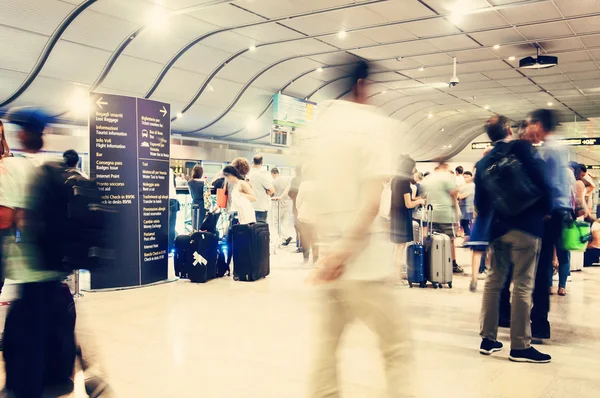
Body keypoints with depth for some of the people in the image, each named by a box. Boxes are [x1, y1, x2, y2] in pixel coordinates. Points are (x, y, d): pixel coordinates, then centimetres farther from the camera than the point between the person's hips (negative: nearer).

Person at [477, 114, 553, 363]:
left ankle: (488, 339, 15)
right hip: (524, 225, -6)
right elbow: (540, 181, -11)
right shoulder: (522, 148, -5)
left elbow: (480, 199, 10)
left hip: (497, 228, 6)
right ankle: (520, 346, -2)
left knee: (494, 281, 11)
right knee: (523, 285, -4)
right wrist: (546, 209, 2)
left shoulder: (483, 162, 10)